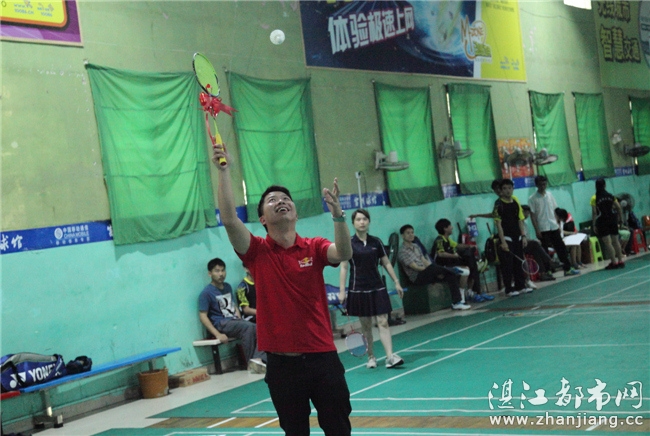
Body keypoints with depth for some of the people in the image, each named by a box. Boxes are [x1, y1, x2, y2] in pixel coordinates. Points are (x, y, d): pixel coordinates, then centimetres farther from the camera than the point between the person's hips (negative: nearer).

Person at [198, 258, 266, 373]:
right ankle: (250, 362, -22)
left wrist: (241, 321, 7)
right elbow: (203, 316, -11)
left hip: (234, 321, 7)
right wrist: (217, 334, -20)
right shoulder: (206, 293, -7)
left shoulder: (228, 287, 16)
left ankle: (257, 359, -33)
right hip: (221, 324, -7)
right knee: (249, 327, -31)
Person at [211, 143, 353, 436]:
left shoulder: (314, 248, 2)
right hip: (282, 363, 0)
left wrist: (338, 215, -34)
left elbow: (343, 253, -18)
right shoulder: (257, 252, -1)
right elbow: (229, 219, -15)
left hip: (322, 357, 1)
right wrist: (223, 171, -19)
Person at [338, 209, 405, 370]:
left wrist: (396, 282, 7)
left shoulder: (376, 242, 4)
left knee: (383, 322, -6)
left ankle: (390, 357, -11)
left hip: (378, 288, 2)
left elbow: (386, 263, 10)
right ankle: (371, 357, 15)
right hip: (358, 289, -2)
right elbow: (344, 268, -3)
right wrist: (342, 290, -8)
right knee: (365, 325, 5)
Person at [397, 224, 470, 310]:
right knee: (433, 267, -34)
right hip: (417, 277, -8)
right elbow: (415, 267, -14)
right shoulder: (402, 251, -8)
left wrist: (436, 271, -6)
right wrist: (436, 271, -16)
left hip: (426, 274, 8)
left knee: (451, 276, -10)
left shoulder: (416, 247, 19)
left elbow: (425, 261, 13)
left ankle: (456, 302, -14)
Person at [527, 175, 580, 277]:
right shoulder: (532, 199, -6)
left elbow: (554, 211, 14)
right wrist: (537, 230, -12)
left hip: (554, 227, 5)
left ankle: (567, 268, 15)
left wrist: (558, 224, 9)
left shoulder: (549, 195, 9)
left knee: (561, 248, 7)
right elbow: (532, 215, -7)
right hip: (543, 229, -5)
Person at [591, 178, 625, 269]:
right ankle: (620, 261, 13)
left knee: (607, 243, -2)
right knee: (615, 241, 11)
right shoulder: (611, 196, 5)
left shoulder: (594, 198, -7)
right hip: (612, 219, 4)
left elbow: (594, 213, -12)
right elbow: (619, 208, 3)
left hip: (602, 221, -4)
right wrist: (621, 219, 12)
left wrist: (594, 225, -9)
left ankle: (614, 262, -3)